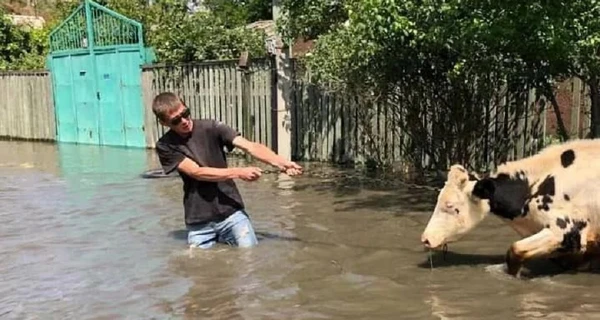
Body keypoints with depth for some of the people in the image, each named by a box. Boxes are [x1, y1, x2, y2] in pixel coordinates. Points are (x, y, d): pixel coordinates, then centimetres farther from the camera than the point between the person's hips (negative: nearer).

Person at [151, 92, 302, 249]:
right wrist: (239, 172, -25)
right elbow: (197, 173, -15)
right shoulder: (165, 146, -4)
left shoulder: (211, 128, -5)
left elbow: (249, 146, -16)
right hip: (198, 223, 1)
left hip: (231, 212, 0)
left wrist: (280, 162, -32)